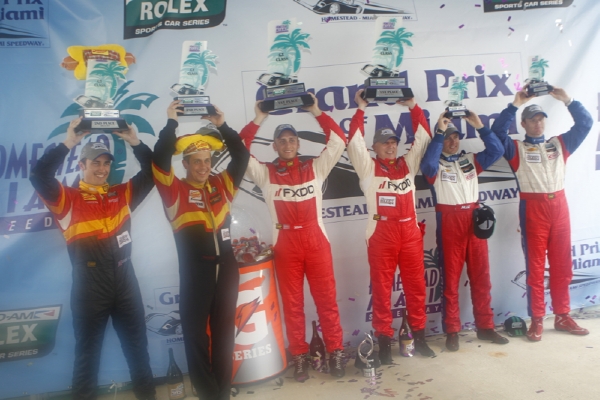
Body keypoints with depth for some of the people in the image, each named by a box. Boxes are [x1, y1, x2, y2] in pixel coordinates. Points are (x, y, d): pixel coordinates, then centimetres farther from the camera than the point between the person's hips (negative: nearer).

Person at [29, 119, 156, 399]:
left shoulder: (122, 194, 7)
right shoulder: (68, 198, -2)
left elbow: (151, 172, 3)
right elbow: (39, 177, -16)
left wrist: (135, 142, -7)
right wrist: (68, 143, -18)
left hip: (124, 279, 3)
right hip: (89, 285, -3)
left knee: (137, 344, 15)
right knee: (88, 348, 12)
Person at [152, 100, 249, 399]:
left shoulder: (222, 185, 8)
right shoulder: (175, 190, -1)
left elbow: (241, 156, 3)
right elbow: (160, 159, -13)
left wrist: (222, 126, -4)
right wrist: (171, 123, -11)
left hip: (226, 266, 3)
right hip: (194, 270, -3)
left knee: (224, 329, 13)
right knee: (196, 331, 4)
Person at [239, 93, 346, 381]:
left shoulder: (315, 168, 7)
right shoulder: (265, 173, 5)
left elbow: (339, 142, 1)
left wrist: (317, 113, -4)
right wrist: (258, 120, -7)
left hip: (316, 239, 0)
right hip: (285, 243, 0)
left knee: (327, 298, 6)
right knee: (292, 302, 8)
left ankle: (335, 351, 19)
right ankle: (299, 356, 20)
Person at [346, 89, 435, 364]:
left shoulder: (408, 164, 14)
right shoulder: (368, 167, 5)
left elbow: (423, 137, 11)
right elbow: (354, 141, -5)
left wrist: (413, 106, 6)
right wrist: (361, 109, -5)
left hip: (410, 231, 3)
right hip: (381, 233, -3)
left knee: (416, 285, 10)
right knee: (381, 288, 3)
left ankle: (419, 336, 23)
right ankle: (384, 341, 12)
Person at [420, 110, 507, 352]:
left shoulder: (470, 160, 14)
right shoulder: (436, 165, 2)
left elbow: (496, 151, 4)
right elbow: (427, 163, -22)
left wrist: (479, 127, -3)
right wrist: (439, 131, -19)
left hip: (474, 219, 4)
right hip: (449, 223, -4)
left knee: (481, 276, 9)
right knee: (451, 278, 2)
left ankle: (485, 327, 21)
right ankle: (452, 331, 10)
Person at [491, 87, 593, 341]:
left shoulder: (559, 144, 16)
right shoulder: (516, 148, 6)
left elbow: (585, 124, 10)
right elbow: (497, 132, -10)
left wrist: (567, 100, -1)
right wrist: (515, 105, -13)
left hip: (559, 205, 4)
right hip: (533, 208, -3)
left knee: (562, 264, 9)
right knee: (535, 266, 1)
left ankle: (563, 316, 20)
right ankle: (537, 320, 7)